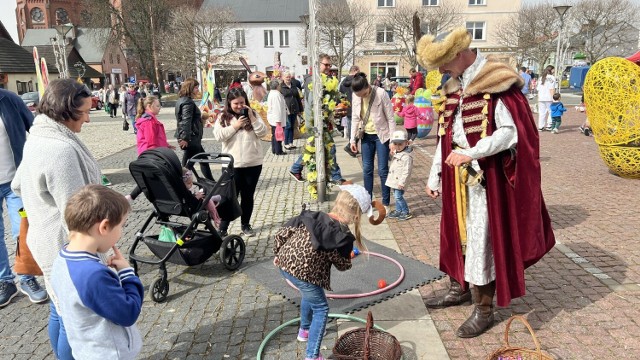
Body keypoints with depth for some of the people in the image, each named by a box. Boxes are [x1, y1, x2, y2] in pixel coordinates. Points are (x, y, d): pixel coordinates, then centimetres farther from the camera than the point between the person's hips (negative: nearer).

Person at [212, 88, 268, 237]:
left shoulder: (253, 114, 5)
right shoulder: (223, 117, 2)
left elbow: (263, 133, -4)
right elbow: (218, 136, -10)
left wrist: (252, 118, -13)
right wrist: (235, 126, -14)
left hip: (253, 163, 2)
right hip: (232, 164, -2)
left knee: (248, 196, 13)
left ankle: (246, 224, 27)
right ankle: (223, 228, 10)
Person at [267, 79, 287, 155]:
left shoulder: (271, 93, 14)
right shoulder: (276, 94, -19)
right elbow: (277, 108, -23)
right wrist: (278, 120, -23)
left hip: (272, 118, 10)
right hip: (276, 119, -10)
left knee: (274, 135, 16)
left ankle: (274, 150, 24)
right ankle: (278, 151, 2)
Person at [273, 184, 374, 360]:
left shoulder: (312, 216, 3)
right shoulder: (343, 236, -11)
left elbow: (282, 233, 6)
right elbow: (343, 265, 4)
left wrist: (278, 254, 20)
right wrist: (348, 250, 22)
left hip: (284, 263, 8)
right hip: (303, 273, -8)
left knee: (309, 295, 33)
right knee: (321, 309, 13)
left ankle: (304, 330, 55)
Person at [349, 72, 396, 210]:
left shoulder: (381, 93, -17)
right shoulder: (356, 96, -3)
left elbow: (390, 118, -13)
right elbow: (355, 118, 7)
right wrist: (352, 139, 5)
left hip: (381, 135, -4)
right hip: (366, 136, 5)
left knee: (383, 169, -2)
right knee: (366, 169, 8)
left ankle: (386, 202, 10)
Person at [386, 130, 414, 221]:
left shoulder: (406, 156, -22)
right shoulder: (396, 153, 8)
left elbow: (406, 171, -22)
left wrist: (402, 182, -22)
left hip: (399, 181, -9)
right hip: (394, 180, 9)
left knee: (398, 196, -6)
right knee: (396, 196, 16)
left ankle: (406, 212, 6)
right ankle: (398, 211, 29)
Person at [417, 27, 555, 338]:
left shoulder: (496, 84, -15)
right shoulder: (454, 86, 9)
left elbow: (511, 132, -19)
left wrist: (471, 154, -27)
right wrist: (435, 175, 13)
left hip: (486, 178, -7)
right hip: (457, 177, 8)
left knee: (483, 239, 0)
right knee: (456, 232, 17)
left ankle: (484, 310, 15)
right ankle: (459, 288, 36)